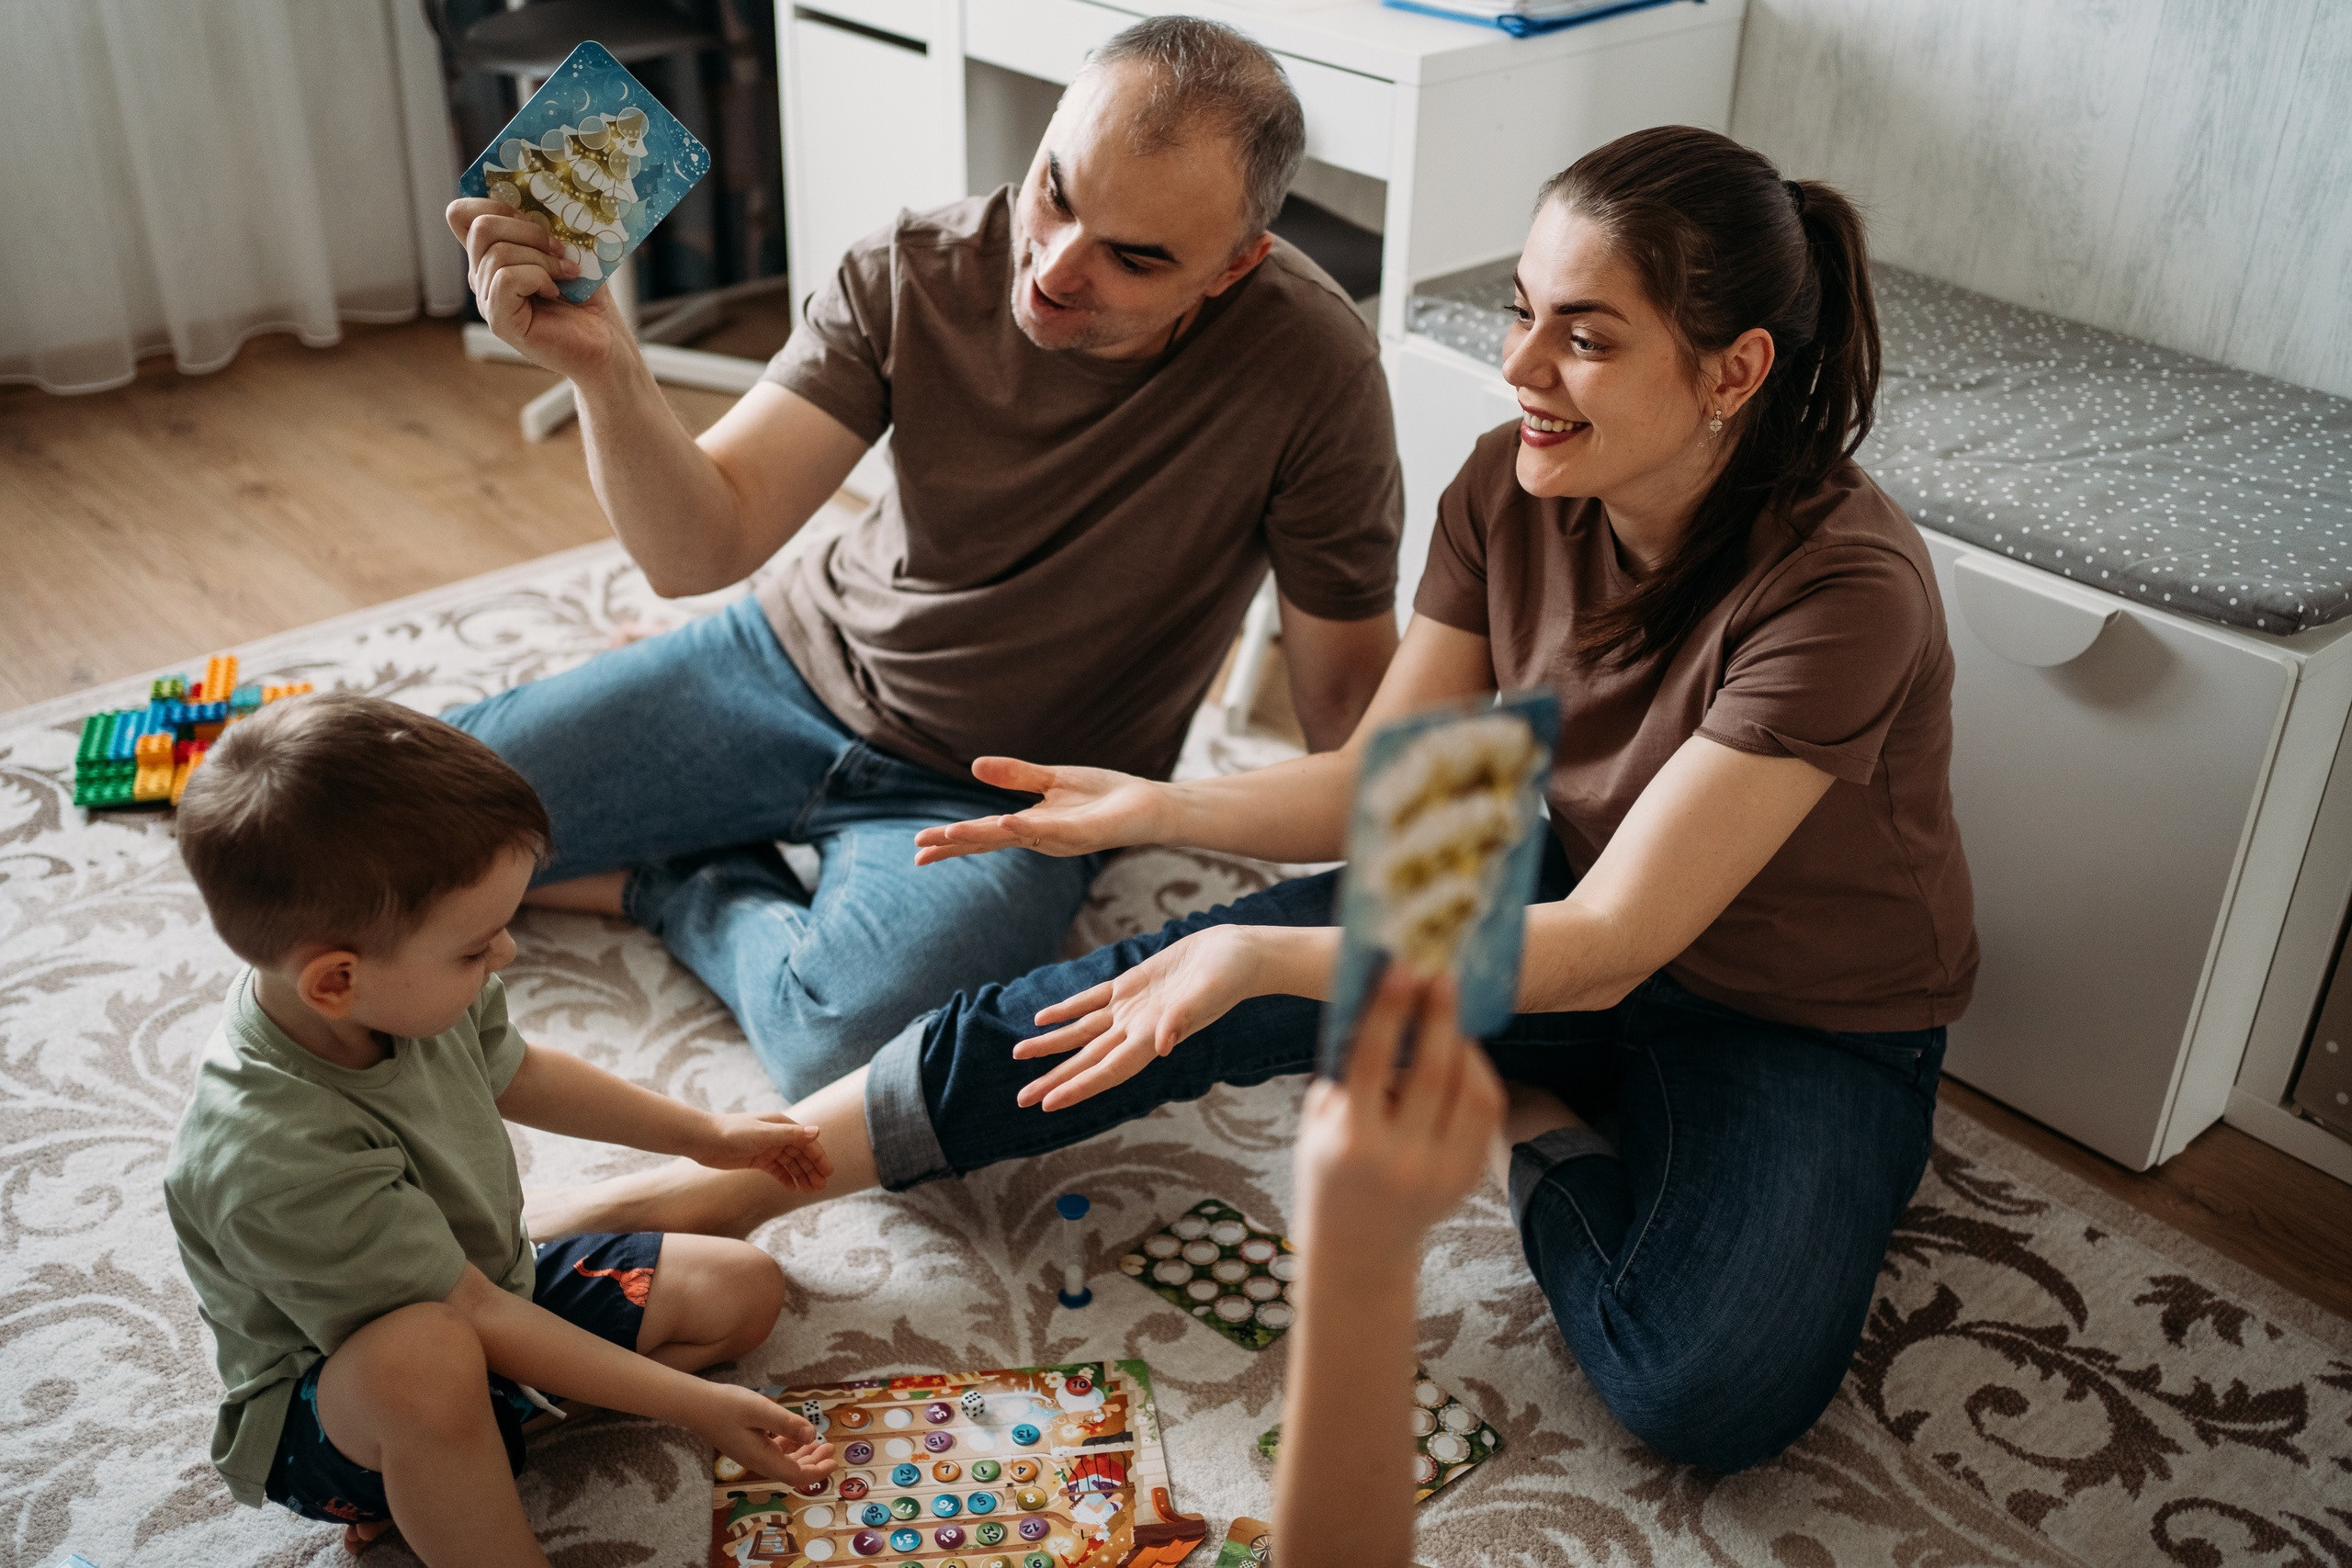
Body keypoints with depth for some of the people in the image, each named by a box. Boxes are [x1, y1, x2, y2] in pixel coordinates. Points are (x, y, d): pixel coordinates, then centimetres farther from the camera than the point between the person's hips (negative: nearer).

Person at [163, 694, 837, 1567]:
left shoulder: (404, 989, -15)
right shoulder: (275, 1158, -38)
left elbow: (516, 1074, 8)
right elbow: (473, 1319, -31)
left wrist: (704, 1135, 16)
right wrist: (697, 1408, -28)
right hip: (330, 1407, -8)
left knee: (744, 1288, 2)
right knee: (421, 1361, -42)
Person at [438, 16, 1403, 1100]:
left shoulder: (1311, 367, -24)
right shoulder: (916, 275, -16)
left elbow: (1345, 696, -12)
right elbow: (698, 550, -19)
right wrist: (602, 366, -36)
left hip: (1007, 795, -2)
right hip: (802, 661, 3)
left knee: (850, 1048, -33)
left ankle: (690, 894, -2)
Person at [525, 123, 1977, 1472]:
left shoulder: (1841, 588, -29)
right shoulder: (1512, 491, -11)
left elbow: (1604, 946, -31)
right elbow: (1381, 787, -5)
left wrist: (1268, 959, -39)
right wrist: (1154, 807, -22)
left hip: (1810, 1029, -3)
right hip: (1569, 905, 4)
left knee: (1710, 1395, -31)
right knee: (1203, 971, -20)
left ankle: (1538, 1129, -2)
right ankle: (716, 1184, -11)